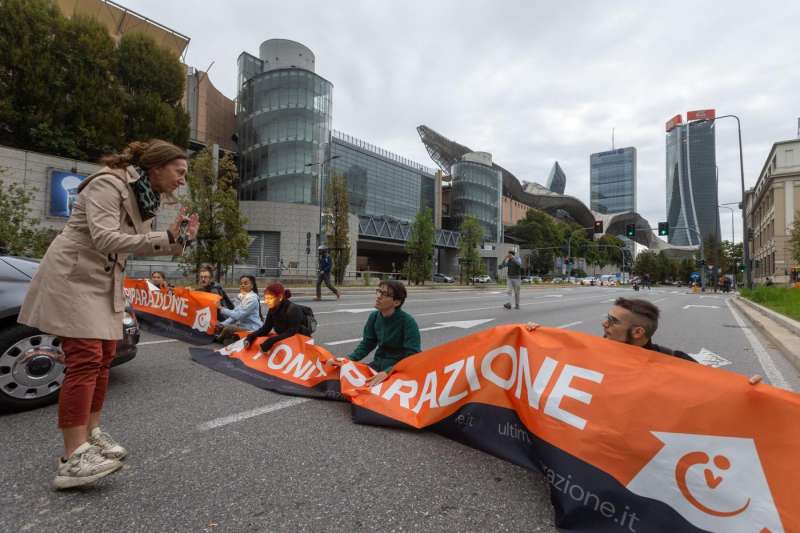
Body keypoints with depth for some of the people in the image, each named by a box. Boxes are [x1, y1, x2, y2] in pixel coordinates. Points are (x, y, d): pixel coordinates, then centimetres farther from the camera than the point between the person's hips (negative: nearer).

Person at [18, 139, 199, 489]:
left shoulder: (146, 196, 8)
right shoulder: (108, 184, -17)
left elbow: (140, 245, 7)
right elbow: (106, 239, -29)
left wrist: (179, 240, -8)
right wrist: (167, 237, -34)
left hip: (105, 283, 9)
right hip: (72, 276, -9)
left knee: (103, 358, 9)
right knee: (85, 359, -16)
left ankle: (90, 434, 22)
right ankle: (73, 458, -12)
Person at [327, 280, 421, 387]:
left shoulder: (408, 322, -19)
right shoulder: (374, 316, 0)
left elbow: (412, 356, -23)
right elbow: (367, 344, 6)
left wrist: (387, 373, -35)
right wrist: (347, 360, -9)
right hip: (379, 364, 6)